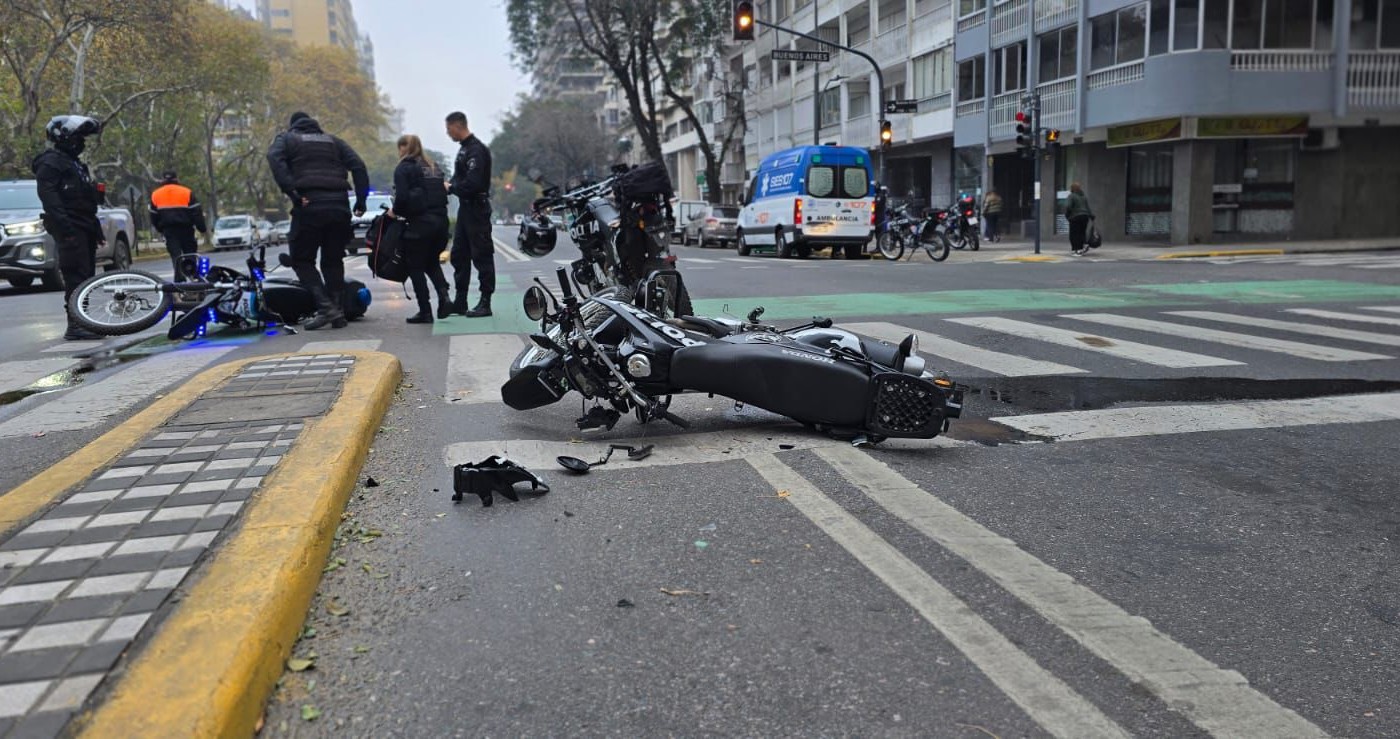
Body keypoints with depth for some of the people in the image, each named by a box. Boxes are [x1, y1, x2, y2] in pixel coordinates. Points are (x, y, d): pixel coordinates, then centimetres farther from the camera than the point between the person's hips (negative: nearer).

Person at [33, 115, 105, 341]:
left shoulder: (76, 164, 25)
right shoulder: (50, 163, -5)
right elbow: (48, 197, -17)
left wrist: (97, 230, 25)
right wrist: (65, 227, -26)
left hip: (84, 228, 10)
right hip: (70, 229, -10)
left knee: (86, 277, 9)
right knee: (76, 276, -14)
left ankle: (83, 322, 14)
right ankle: (75, 326, -15)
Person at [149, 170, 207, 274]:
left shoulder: (155, 195, 7)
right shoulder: (187, 192, -3)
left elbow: (154, 217, 14)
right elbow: (196, 212, -5)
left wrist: (161, 230, 26)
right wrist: (203, 228, 1)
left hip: (168, 231, 2)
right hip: (185, 229, -2)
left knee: (176, 256, 0)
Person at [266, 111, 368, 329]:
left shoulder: (287, 139, 15)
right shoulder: (333, 141, 24)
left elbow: (275, 159, -8)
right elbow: (358, 166, 10)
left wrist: (292, 192, -15)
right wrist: (361, 199, 5)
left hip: (308, 207, -3)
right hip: (338, 207, 4)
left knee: (302, 260, 6)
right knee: (333, 261, 12)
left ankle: (325, 306, -11)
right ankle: (338, 313, 7)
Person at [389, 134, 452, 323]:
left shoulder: (404, 168, -4)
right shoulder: (434, 166, 16)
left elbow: (402, 196, -15)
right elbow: (443, 193, 11)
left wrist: (395, 212, 4)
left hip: (419, 223, -6)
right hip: (440, 221, 6)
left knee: (416, 267, 5)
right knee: (432, 262, 21)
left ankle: (425, 311, 5)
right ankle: (444, 296, 0)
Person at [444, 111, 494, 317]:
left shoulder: (476, 150, -16)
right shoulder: (464, 148, 16)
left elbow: (472, 183, -25)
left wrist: (451, 187, -12)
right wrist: (449, 186, 2)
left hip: (477, 209, -10)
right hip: (465, 207, 10)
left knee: (482, 255, -5)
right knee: (459, 254, 12)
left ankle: (485, 303, 0)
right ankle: (460, 302, 19)